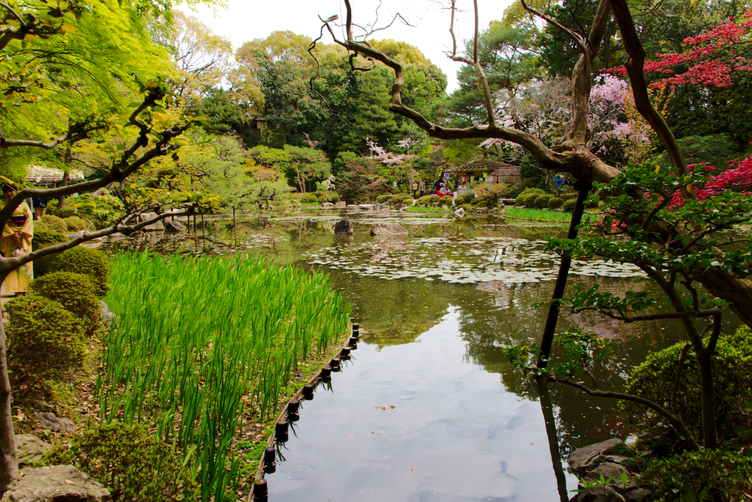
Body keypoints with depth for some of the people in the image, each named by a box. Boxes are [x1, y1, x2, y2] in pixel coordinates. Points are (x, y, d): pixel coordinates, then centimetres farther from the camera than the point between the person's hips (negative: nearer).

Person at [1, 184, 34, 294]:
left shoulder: (23, 204, 11)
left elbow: (29, 219, 1)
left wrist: (20, 233, -11)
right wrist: (12, 234, -13)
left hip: (23, 237, 0)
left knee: (25, 261, -5)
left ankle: (25, 288, -4)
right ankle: (15, 289, -8)